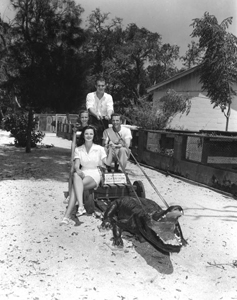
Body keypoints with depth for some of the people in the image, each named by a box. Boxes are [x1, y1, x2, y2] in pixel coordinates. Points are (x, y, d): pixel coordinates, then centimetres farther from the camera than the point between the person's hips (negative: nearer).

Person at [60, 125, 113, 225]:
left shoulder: (99, 148, 6)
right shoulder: (78, 149, 12)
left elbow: (108, 162, -4)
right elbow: (76, 165, 0)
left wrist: (110, 148, -11)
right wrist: (78, 171, -24)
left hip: (95, 175, -2)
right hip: (83, 174, 2)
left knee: (75, 186, -31)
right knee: (76, 176, -36)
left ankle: (67, 215, -38)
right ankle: (81, 206, -48)